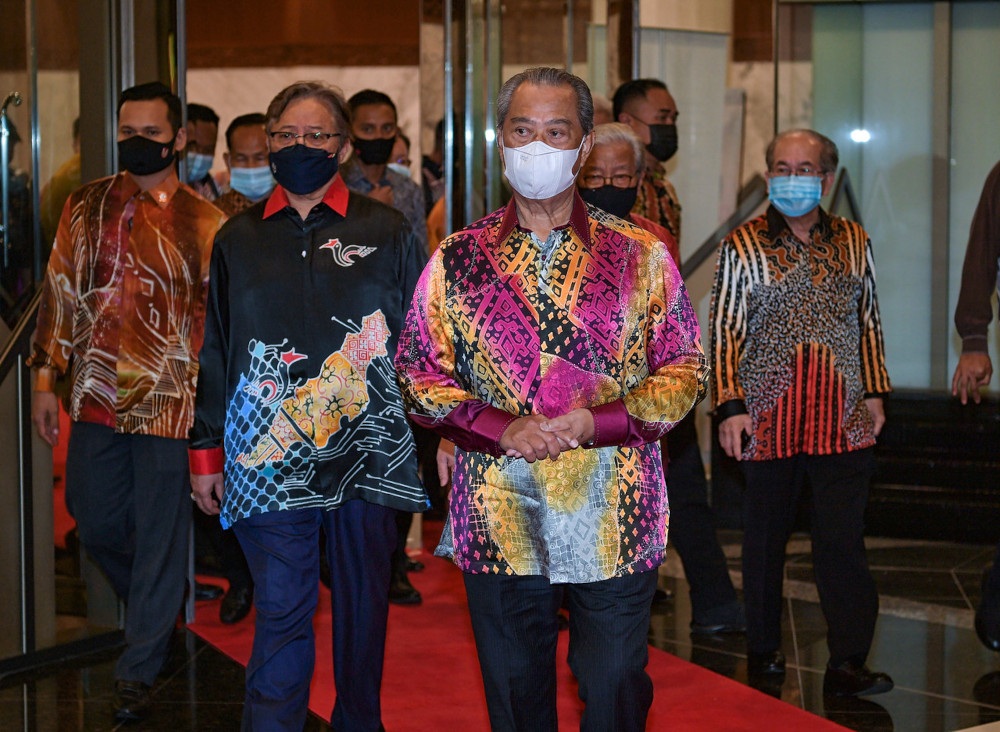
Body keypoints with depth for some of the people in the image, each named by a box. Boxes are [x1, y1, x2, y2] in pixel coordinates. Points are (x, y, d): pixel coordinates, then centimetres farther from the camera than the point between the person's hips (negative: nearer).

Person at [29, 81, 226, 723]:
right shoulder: (87, 206, 6)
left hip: (169, 402, -3)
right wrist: (47, 378, 7)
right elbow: (60, 291, 10)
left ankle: (138, 674, 14)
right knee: (95, 522, 13)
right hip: (96, 398, 4)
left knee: (159, 537, 2)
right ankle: (155, 612, 40)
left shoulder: (204, 223, -2)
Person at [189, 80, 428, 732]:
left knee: (363, 604, 10)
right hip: (270, 455, 1)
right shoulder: (239, 239, 10)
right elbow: (216, 352, 13)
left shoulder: (387, 232, 4)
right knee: (281, 610, -2)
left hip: (367, 451, 0)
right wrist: (207, 452, 10)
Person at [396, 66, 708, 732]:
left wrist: (598, 421, -15)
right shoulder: (457, 261, 5)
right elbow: (420, 378, 4)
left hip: (614, 523, -1)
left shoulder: (642, 256, 2)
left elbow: (685, 371, 1)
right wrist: (502, 429, -13)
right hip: (498, 521, 1)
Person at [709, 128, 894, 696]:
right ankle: (764, 650, 23)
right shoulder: (743, 246, 2)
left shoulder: (854, 243, 11)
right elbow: (725, 331, 1)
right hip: (768, 415, -1)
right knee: (766, 537, 8)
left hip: (843, 417, 1)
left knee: (843, 541, -4)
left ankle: (848, 664, -3)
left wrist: (874, 393, 12)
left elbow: (869, 323, 17)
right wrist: (730, 404, -6)